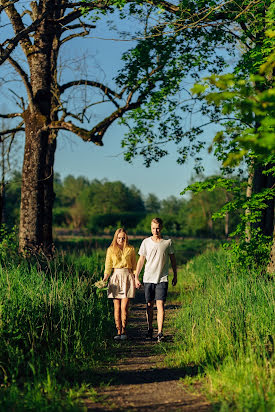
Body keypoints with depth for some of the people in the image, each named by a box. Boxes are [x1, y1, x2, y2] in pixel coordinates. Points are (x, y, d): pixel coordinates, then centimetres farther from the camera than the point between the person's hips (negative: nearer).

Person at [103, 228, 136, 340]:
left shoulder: (130, 249, 9)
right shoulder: (111, 250, 10)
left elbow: (134, 266, 13)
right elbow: (108, 266, 9)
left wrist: (136, 278, 2)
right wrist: (105, 277, -7)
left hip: (127, 277, -1)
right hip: (115, 277, 1)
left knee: (124, 307, -8)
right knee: (117, 307, -2)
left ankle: (123, 331, 3)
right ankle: (118, 331, 3)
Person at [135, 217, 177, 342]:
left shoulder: (167, 242, 0)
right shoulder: (146, 242, 2)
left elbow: (173, 259, 11)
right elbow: (141, 260, 7)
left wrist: (175, 276, 14)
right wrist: (136, 277, 4)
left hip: (162, 279, -2)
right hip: (148, 278, 2)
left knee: (160, 305, -10)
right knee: (149, 305, 9)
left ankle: (160, 332, -11)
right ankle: (150, 329, 24)